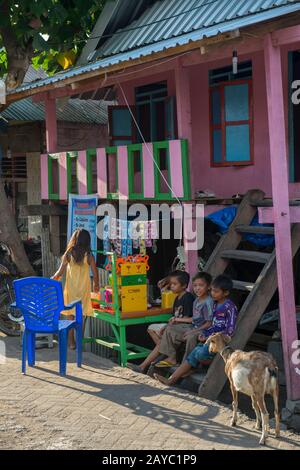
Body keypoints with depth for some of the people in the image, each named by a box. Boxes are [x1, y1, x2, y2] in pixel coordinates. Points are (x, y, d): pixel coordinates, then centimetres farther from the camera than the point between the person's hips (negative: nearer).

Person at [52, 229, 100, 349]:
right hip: (84, 289, -1)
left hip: (70, 289, 1)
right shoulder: (89, 256, -9)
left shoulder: (68, 254, -7)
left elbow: (60, 272, -3)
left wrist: (53, 279, 17)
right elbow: (95, 273, -5)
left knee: (70, 315, 10)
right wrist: (96, 285, 14)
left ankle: (71, 342, 13)